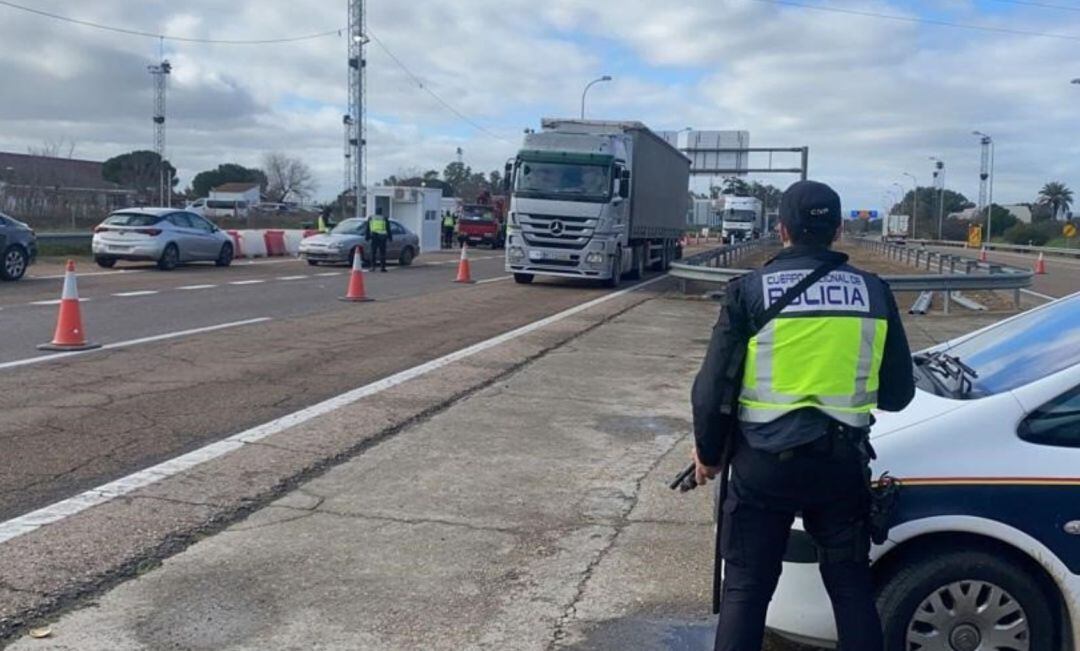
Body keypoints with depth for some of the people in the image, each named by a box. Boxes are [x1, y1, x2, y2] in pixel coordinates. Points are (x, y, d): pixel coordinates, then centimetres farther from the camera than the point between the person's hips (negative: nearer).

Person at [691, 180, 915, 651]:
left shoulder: (751, 290, -7)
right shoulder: (873, 291, 1)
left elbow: (712, 387, -6)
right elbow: (898, 393, 7)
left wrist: (708, 452, 9)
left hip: (764, 461, -2)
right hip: (841, 461, 2)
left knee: (745, 588, 9)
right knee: (851, 583, 18)